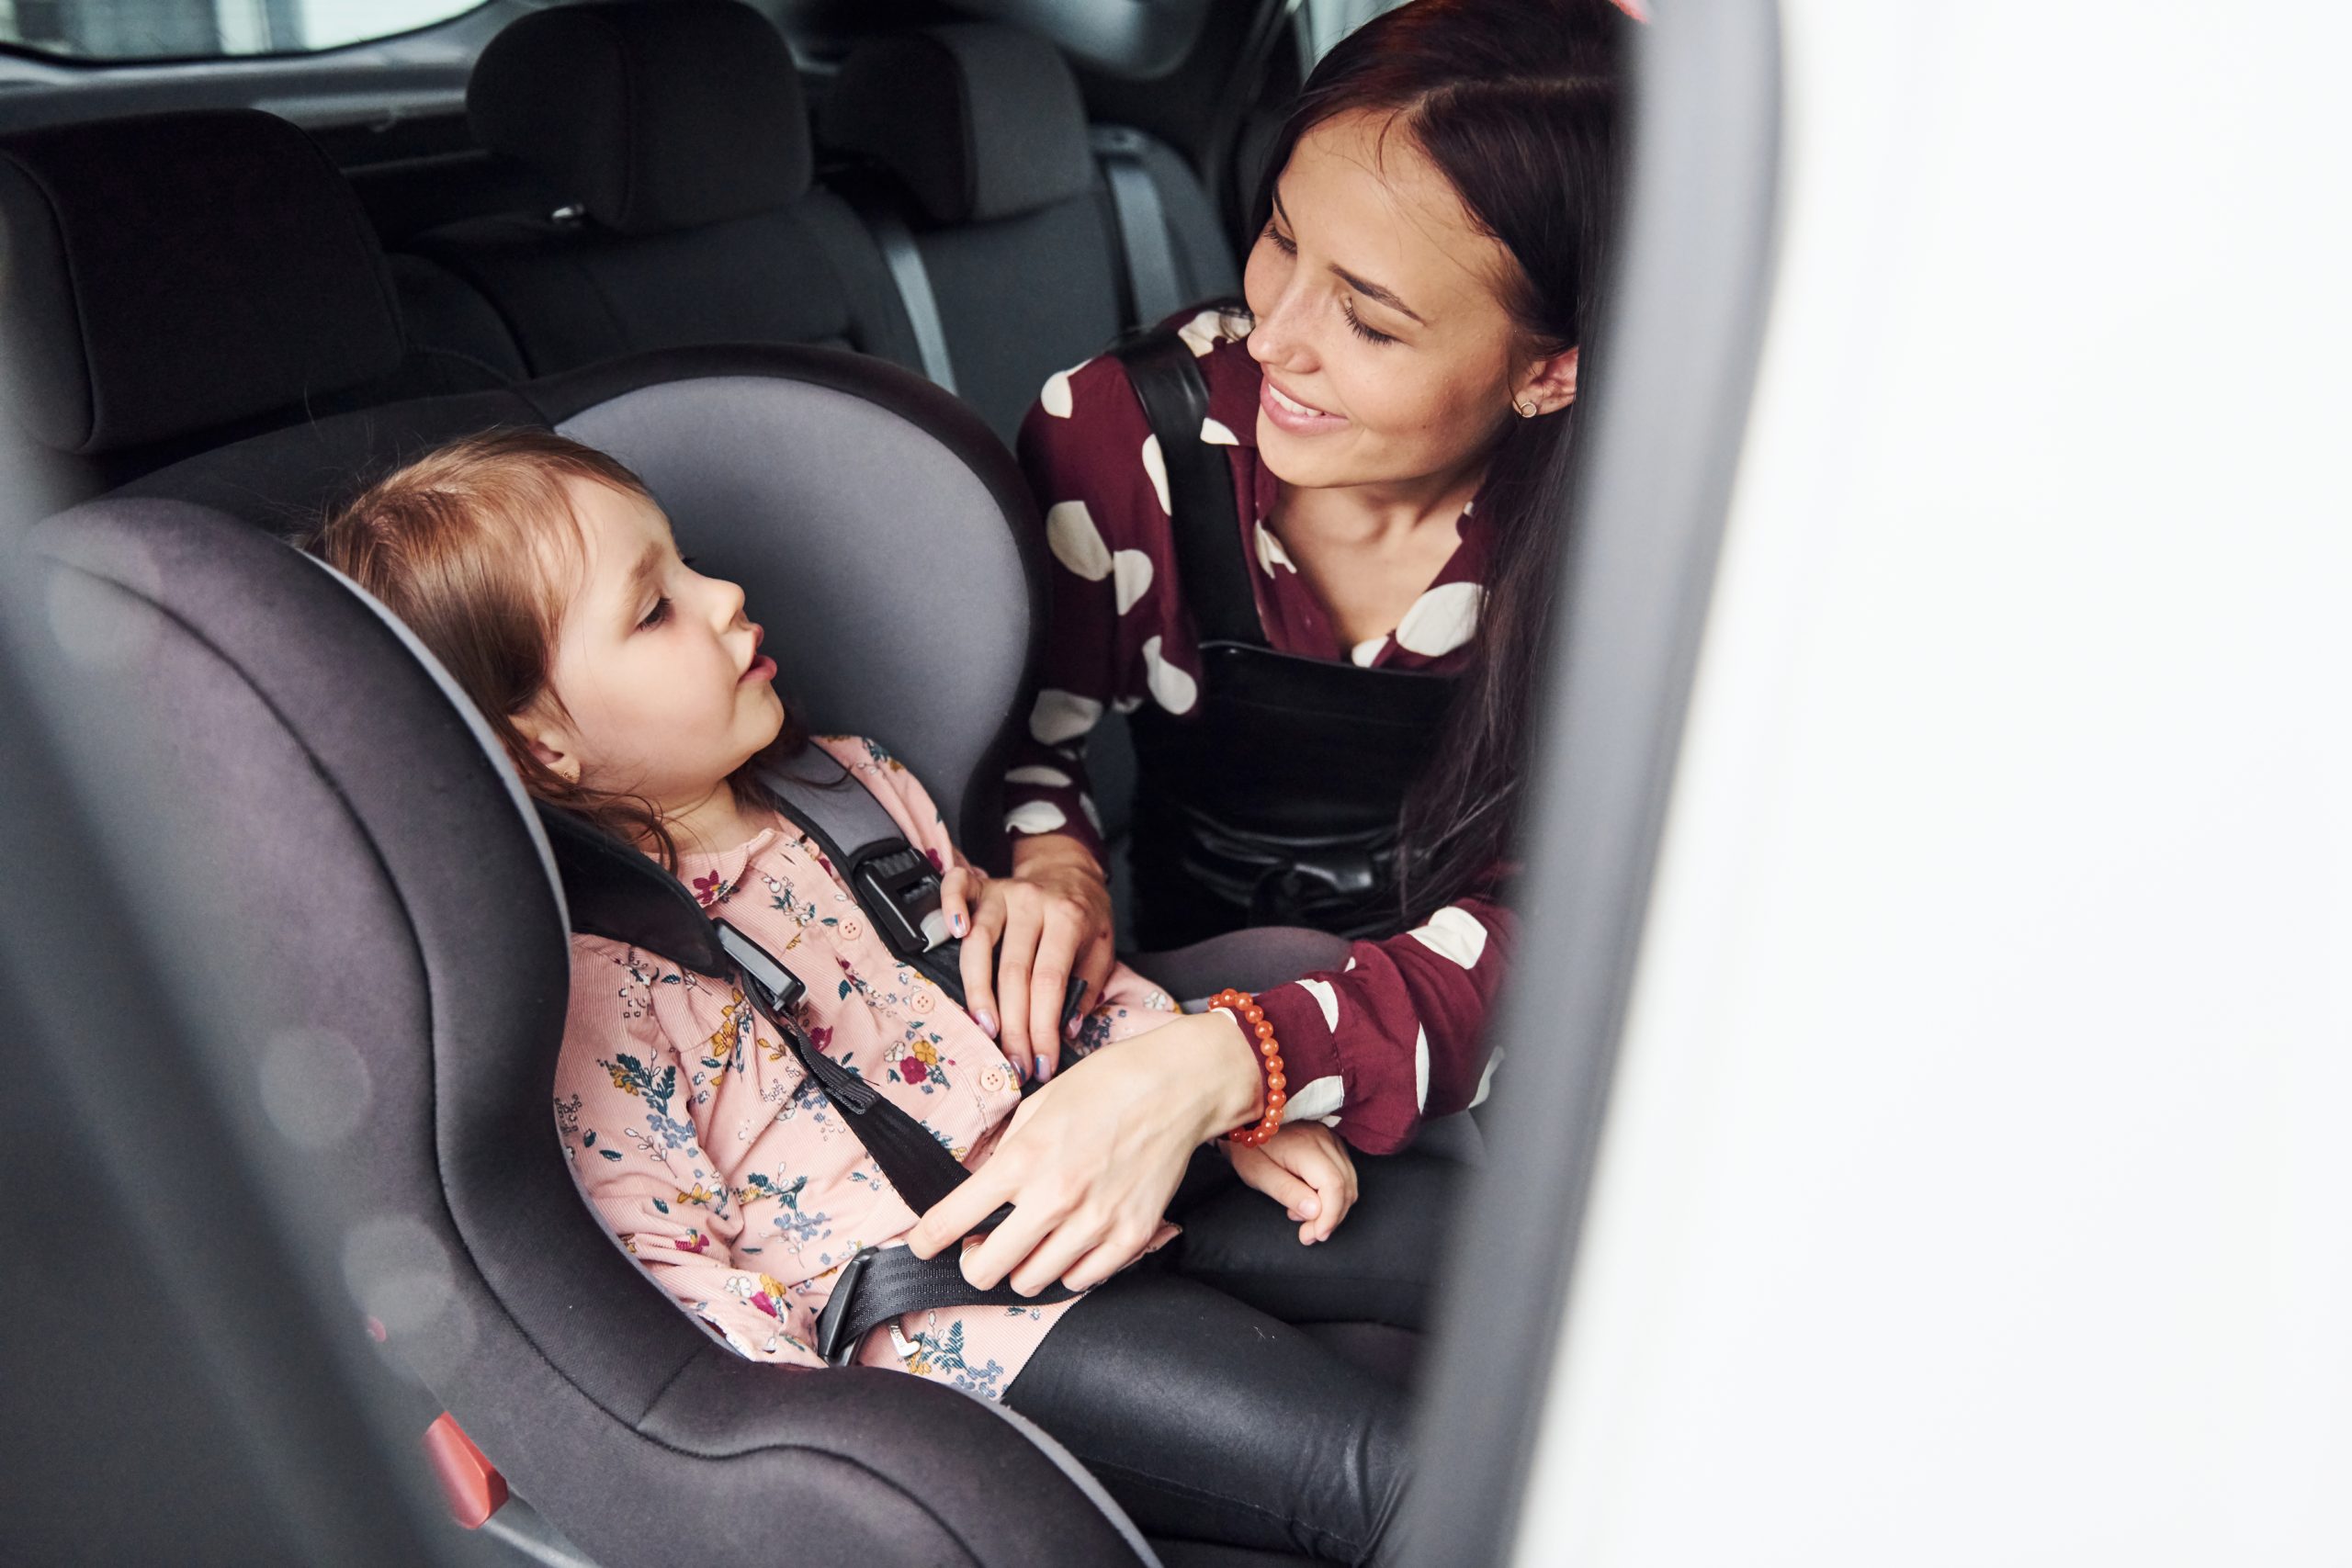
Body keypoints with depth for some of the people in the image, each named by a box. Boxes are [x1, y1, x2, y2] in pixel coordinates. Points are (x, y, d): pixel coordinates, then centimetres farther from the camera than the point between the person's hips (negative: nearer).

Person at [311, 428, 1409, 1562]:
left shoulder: (847, 782, 8)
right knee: (1389, 1474, -18)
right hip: (961, 1318, -8)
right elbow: (676, 1294, -13)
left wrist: (1234, 1101, 6)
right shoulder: (588, 994, -15)